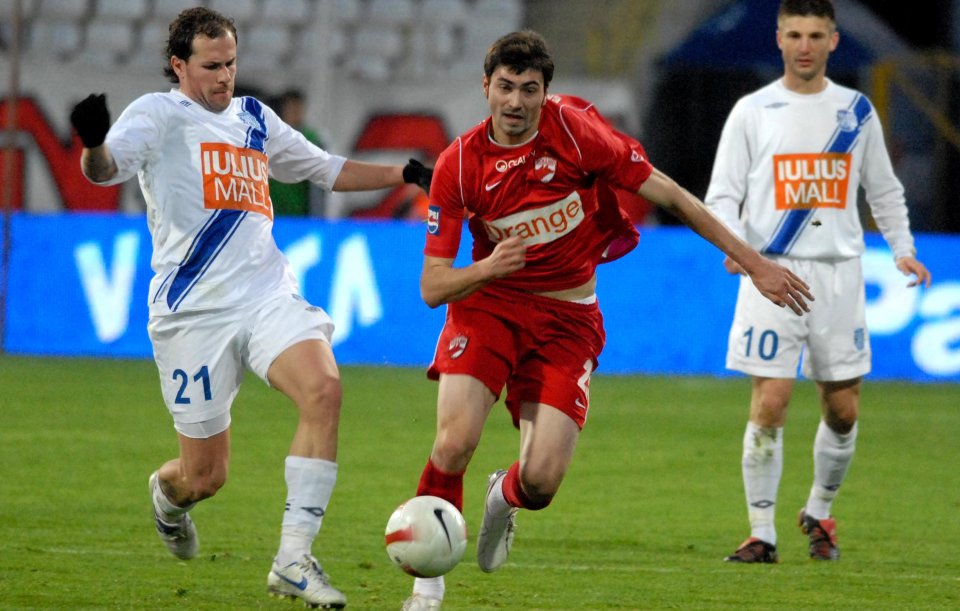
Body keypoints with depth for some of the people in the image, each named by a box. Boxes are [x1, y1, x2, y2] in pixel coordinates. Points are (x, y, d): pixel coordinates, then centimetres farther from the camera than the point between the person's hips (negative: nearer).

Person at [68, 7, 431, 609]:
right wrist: (94, 145, -42)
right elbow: (108, 168, -19)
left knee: (324, 389, -26)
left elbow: (327, 169, 32)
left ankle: (294, 560, -21)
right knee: (206, 477, 0)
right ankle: (167, 493, 42)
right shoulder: (159, 114, 0)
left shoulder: (253, 117, 19)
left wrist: (405, 174, 24)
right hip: (194, 311, -4)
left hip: (269, 295, 4)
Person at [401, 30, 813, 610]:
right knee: (454, 442, -22)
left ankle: (505, 497, 29)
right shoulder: (458, 165, -10)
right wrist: (487, 268, -31)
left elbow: (670, 195, -6)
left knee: (541, 480, -12)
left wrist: (755, 264, -5)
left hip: (568, 319, 0)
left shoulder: (576, 131, -13)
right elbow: (432, 287, -9)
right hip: (489, 305, 0)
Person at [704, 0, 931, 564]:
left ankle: (820, 513, 26)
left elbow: (884, 190, 19)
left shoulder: (857, 111, 10)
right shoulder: (753, 112, 3)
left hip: (839, 274, 3)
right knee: (770, 404, -10)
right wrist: (734, 243, -17)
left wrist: (904, 249, 7)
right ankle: (762, 533, -3)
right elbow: (723, 194, 1)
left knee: (843, 409, 4)